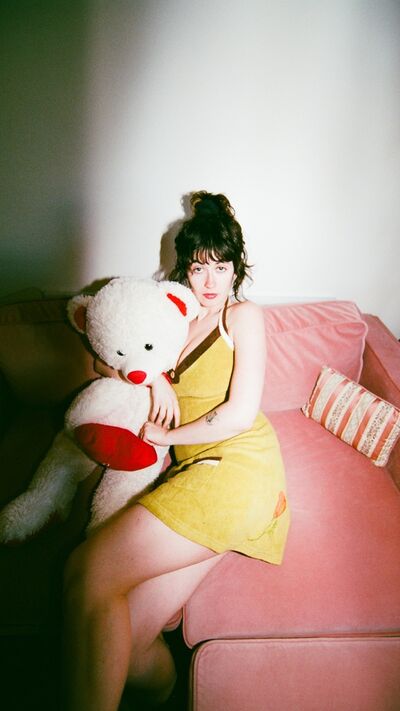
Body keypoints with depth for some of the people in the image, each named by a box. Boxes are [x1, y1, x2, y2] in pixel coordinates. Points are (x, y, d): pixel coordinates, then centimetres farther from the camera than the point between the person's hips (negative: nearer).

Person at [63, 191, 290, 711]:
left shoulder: (243, 315, 6)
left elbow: (241, 413, -4)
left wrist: (164, 436, 2)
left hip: (236, 464, -5)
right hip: (190, 473, 5)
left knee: (88, 570, -20)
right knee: (125, 640, -13)